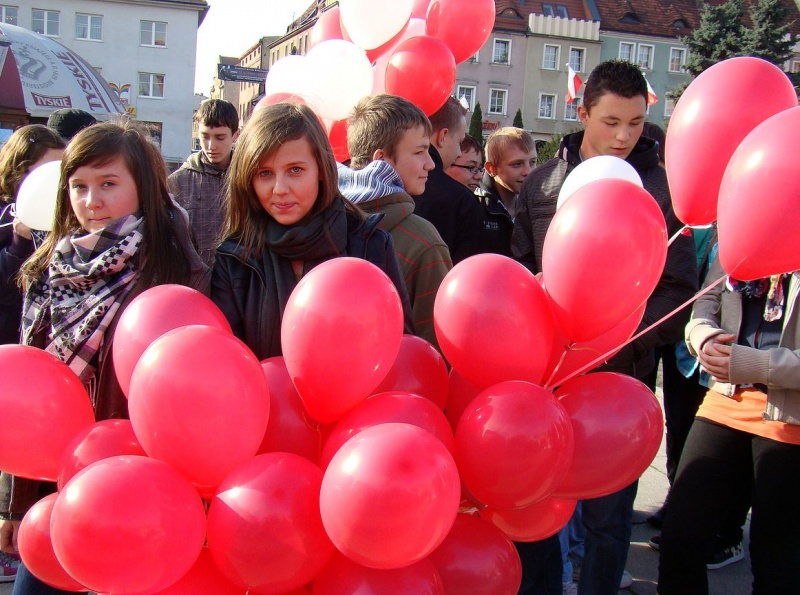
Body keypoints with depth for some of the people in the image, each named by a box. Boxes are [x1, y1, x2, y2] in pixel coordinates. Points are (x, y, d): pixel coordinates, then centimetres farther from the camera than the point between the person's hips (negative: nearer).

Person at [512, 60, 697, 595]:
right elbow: (520, 270, 10)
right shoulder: (543, 183, 6)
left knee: (607, 510, 6)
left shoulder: (661, 187, -2)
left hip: (621, 373, -3)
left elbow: (678, 285, -3)